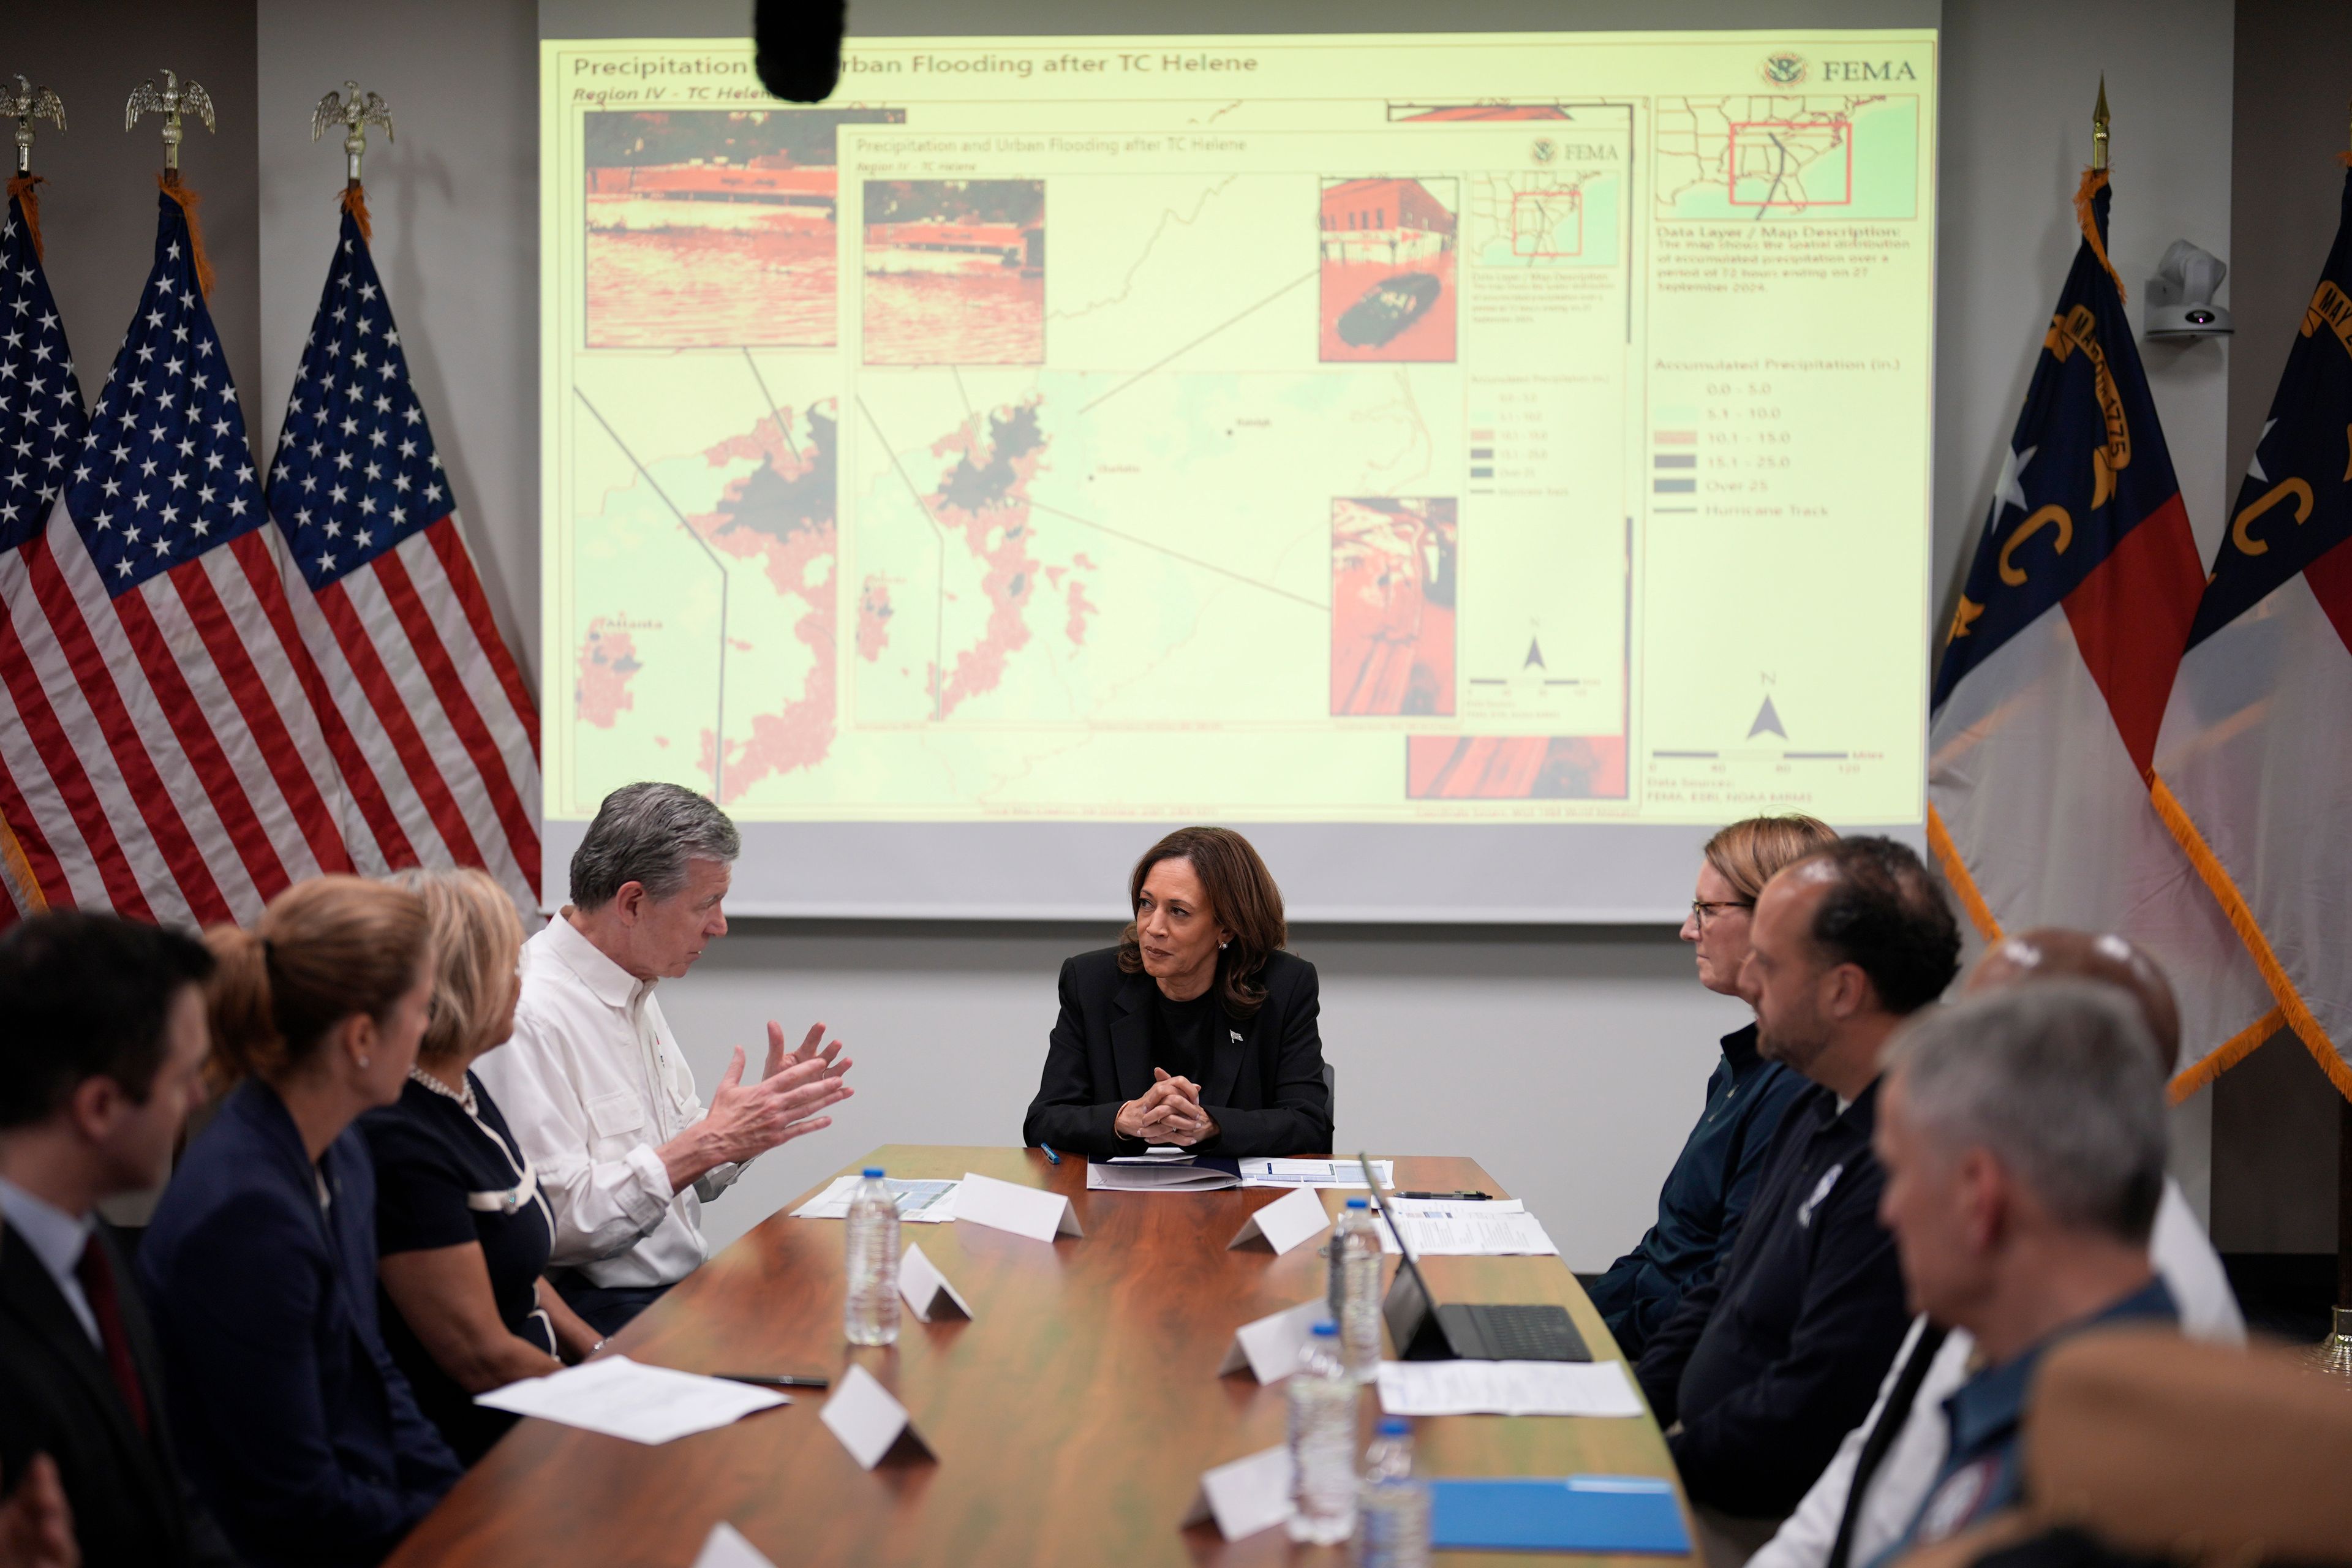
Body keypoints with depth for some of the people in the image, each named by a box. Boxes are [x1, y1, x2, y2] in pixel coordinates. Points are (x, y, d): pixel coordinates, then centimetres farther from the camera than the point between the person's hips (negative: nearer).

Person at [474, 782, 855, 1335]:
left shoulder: (635, 991, 13)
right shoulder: (531, 1014, -17)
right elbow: (556, 1223, -22)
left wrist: (760, 1118, 3)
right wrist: (709, 1141, -20)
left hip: (685, 1290, 9)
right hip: (603, 1317, -9)